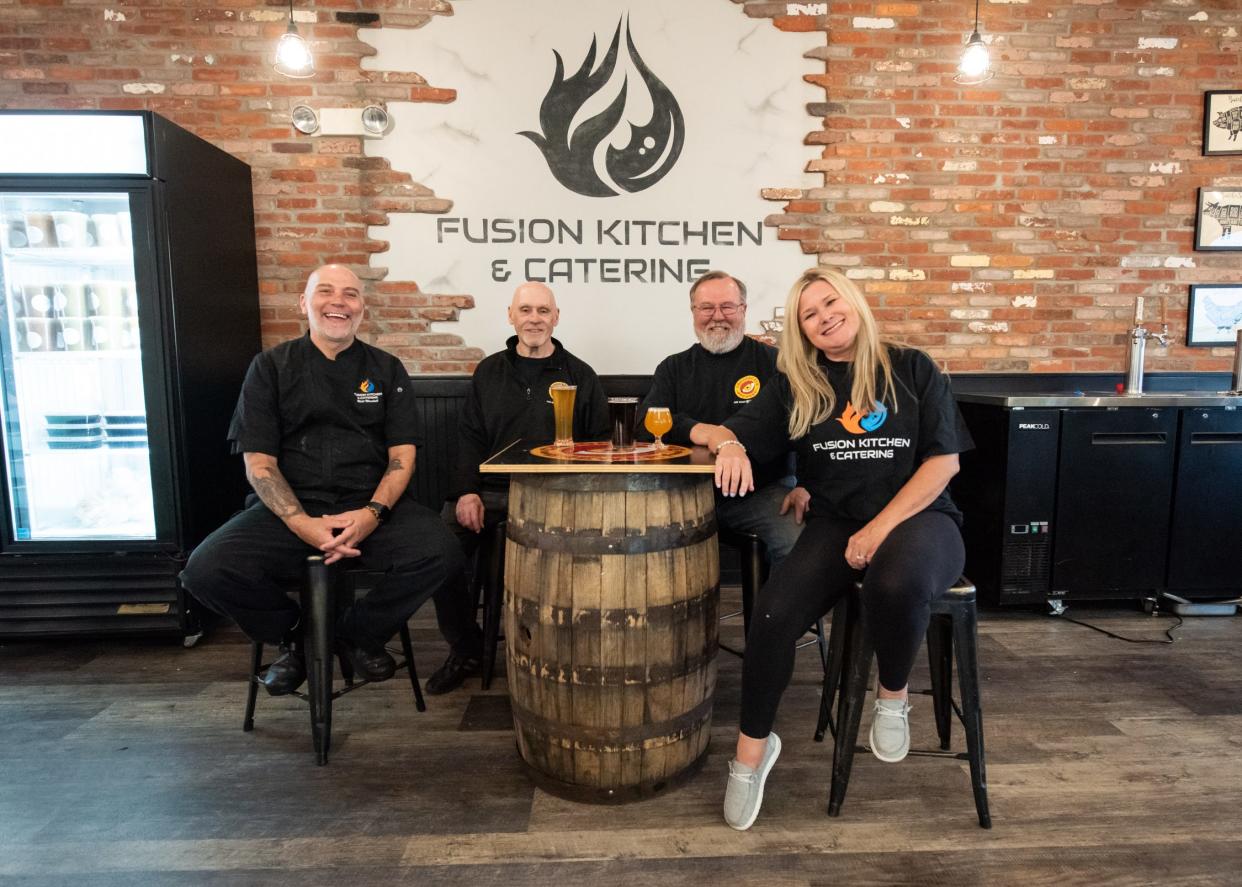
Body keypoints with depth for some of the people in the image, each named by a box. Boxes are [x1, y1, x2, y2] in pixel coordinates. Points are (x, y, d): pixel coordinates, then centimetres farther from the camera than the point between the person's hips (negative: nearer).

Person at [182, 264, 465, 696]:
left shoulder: (386, 370, 11)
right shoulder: (271, 367, 9)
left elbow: (403, 453, 3)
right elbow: (258, 462, 1)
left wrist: (373, 513, -16)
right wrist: (303, 524, -16)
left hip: (370, 506, 0)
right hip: (288, 509, 0)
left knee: (439, 553, -27)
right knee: (206, 568, -25)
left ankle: (360, 632, 4)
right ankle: (292, 635, 7)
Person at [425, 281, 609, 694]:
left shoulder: (580, 376, 11)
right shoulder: (488, 372, 17)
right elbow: (470, 439, 14)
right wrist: (466, 491, -4)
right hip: (492, 490, 2)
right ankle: (464, 648, 0)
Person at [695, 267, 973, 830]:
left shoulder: (911, 369, 3)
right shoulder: (796, 386, 10)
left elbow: (943, 460, -3)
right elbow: (717, 432, 7)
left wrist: (881, 528, -15)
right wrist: (728, 443, -20)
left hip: (917, 516, -1)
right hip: (835, 524, 2)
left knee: (899, 584, -38)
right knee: (772, 617, -24)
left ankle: (893, 698, -5)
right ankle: (752, 749, 0)